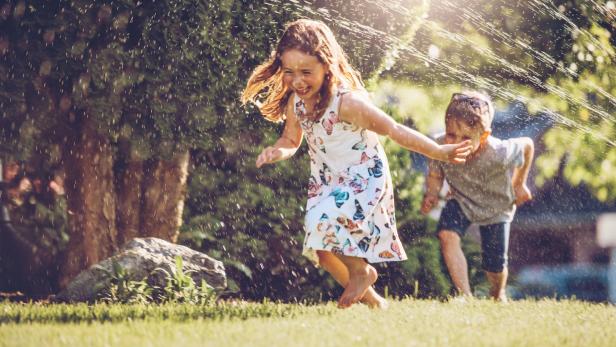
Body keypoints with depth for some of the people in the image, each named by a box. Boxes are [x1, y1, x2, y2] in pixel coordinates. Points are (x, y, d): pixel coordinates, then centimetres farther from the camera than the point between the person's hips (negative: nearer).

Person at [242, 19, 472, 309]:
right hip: (325, 183, 7)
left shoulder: (347, 102, -30)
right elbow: (291, 140, 6)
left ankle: (361, 271, 0)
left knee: (323, 221, -30)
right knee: (320, 250, 9)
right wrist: (277, 152, -18)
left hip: (364, 178, -7)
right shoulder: (295, 102, -10)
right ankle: (370, 299, 34)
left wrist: (439, 152, -23)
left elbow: (394, 130, -24)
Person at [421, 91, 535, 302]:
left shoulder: (498, 155, -40)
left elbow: (527, 145, -18)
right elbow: (435, 175, -12)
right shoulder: (441, 148, -33)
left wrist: (519, 185, -7)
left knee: (495, 265, 8)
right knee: (447, 235, -28)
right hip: (461, 201, 2)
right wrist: (431, 194, -32)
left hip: (495, 207, -1)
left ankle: (498, 295, 46)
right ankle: (465, 295, -17)